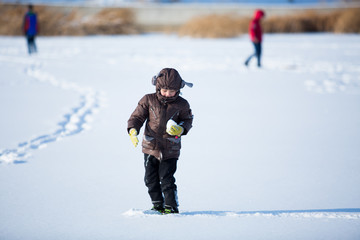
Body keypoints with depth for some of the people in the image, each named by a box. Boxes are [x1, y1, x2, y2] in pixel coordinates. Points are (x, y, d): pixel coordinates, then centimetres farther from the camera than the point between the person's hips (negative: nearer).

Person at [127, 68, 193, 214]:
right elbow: (137, 117, 2)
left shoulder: (181, 105, -4)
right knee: (151, 179, 8)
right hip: (150, 147, 2)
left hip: (170, 149, -2)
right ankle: (158, 205, 23)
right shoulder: (148, 100, -4)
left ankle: (171, 207, 5)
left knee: (167, 179, -7)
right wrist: (133, 130, -16)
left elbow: (188, 120, 10)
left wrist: (181, 129, -12)